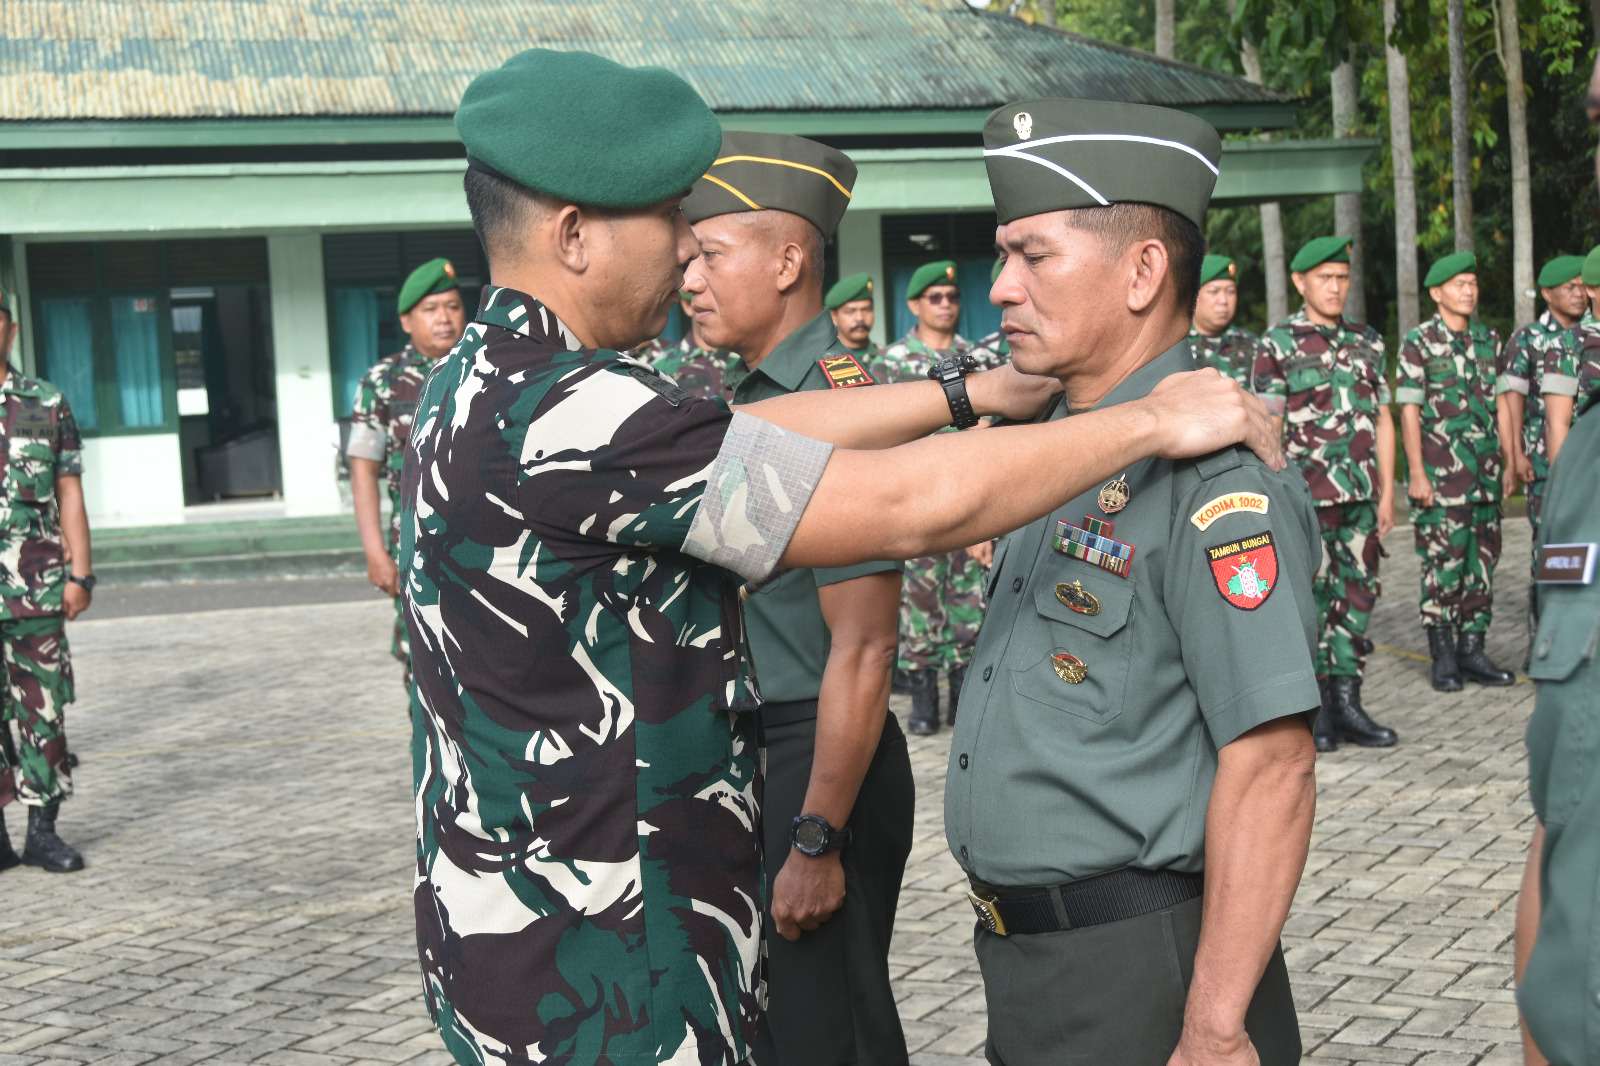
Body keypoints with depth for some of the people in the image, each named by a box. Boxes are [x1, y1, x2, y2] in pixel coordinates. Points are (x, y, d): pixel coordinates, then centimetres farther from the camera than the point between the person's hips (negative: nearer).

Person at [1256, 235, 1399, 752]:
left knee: (1357, 594, 7)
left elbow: (1382, 422, 14)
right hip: (1307, 495, -5)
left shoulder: (1368, 341, 12)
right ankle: (1316, 709, 6)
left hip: (1361, 496, 5)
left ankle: (1347, 702, 15)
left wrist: (1387, 493, 8)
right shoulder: (1279, 343, -1)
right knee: (1309, 600, -2)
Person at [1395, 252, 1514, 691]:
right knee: (1443, 560, -5)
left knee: (1482, 558, 6)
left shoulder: (1489, 340, 12)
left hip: (1486, 471, 5)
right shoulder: (1419, 342, -3)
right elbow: (1409, 411, -6)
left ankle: (1472, 648, 14)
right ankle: (1443, 655, 2)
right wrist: (1416, 473, -12)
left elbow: (1501, 404, 16)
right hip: (1440, 470, -5)